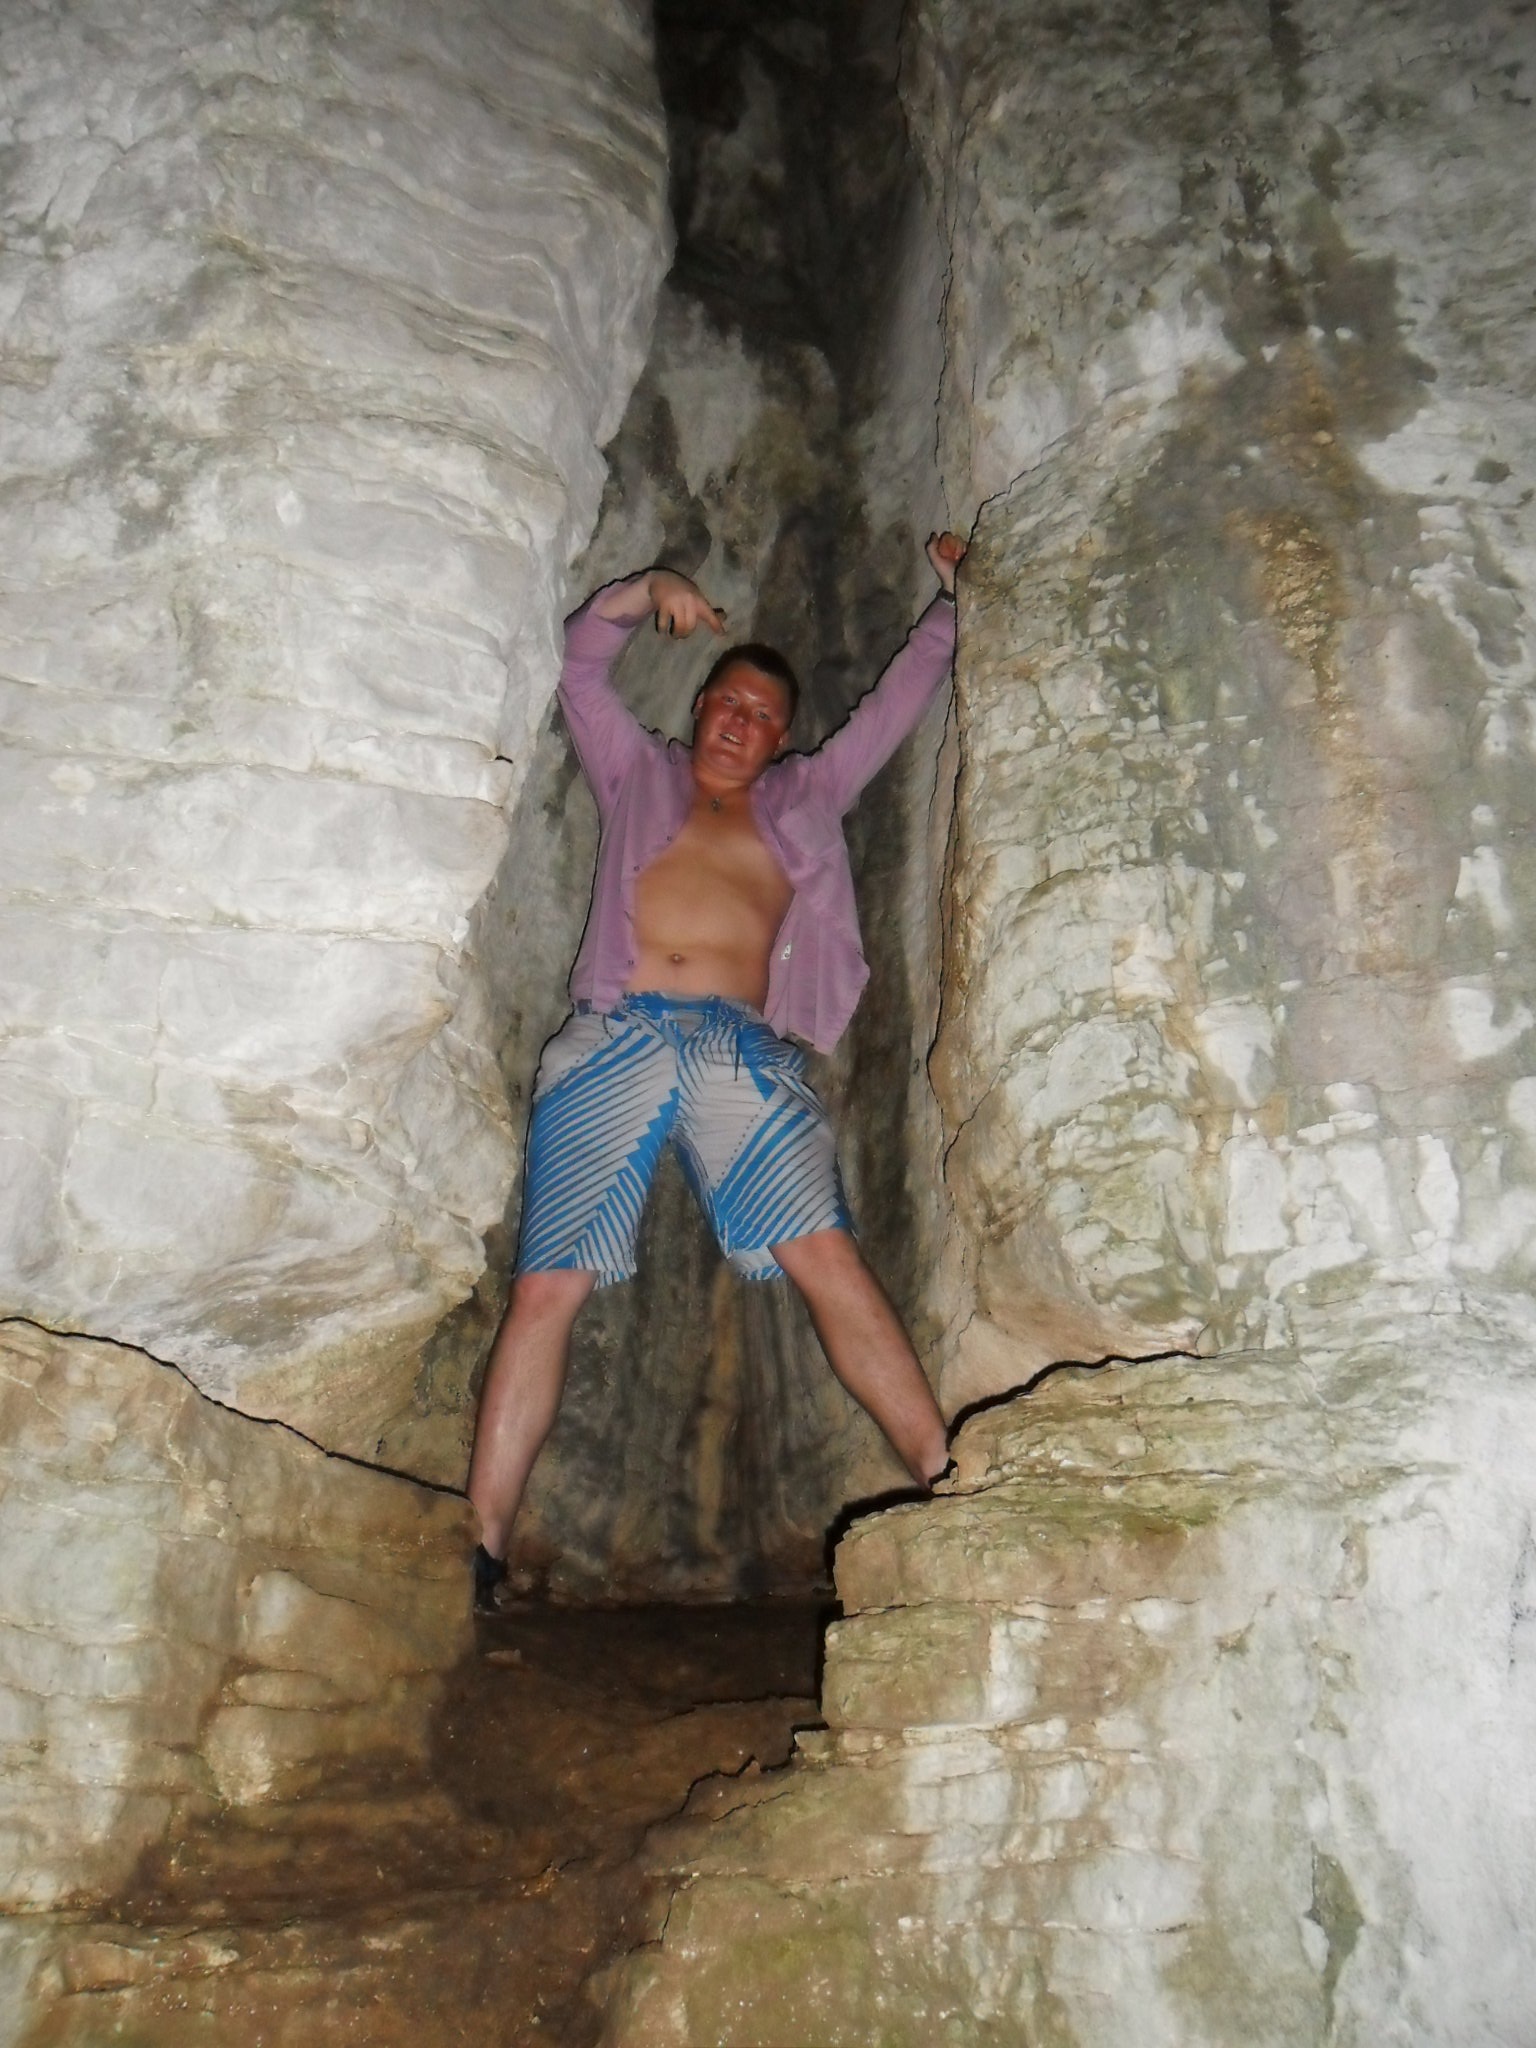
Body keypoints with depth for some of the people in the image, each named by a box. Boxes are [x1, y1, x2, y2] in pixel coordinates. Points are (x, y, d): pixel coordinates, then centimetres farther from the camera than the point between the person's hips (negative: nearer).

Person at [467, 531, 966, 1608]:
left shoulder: (805, 803, 29)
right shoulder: (639, 773, 27)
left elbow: (898, 704, 33)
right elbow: (581, 662, 24)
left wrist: (951, 599, 32)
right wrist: (647, 592, 10)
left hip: (747, 1053, 1)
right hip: (616, 1039, 0)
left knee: (828, 1257, -17)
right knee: (548, 1288, -10)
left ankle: (945, 1481, -16)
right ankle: (484, 1544, -7)